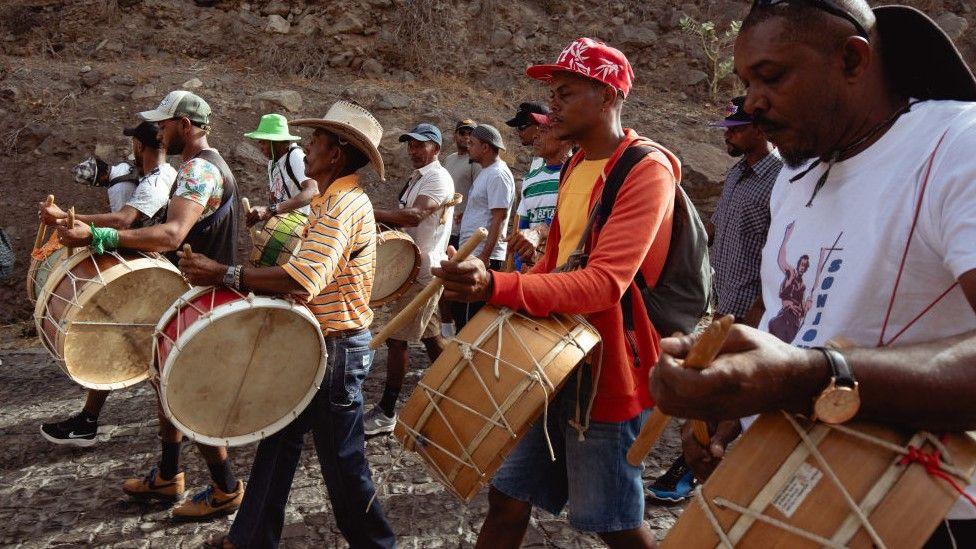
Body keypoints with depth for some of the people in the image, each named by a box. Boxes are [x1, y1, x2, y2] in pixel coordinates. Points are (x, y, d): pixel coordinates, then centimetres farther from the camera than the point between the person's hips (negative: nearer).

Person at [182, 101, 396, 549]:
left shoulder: (344, 203, -20)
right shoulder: (331, 200, 14)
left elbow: (305, 278, -33)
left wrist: (224, 274, -28)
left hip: (337, 348, -10)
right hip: (318, 343, 10)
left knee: (341, 458, 2)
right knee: (279, 440, 18)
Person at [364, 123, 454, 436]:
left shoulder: (438, 178, -13)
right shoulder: (417, 179, 18)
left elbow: (414, 216, -27)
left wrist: (370, 214, -29)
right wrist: (383, 222, 3)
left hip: (422, 272, -10)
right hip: (418, 268, 10)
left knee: (396, 339, -8)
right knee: (431, 335, 16)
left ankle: (386, 413, -2)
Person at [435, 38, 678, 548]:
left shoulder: (646, 169, -15)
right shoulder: (575, 167, 13)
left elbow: (605, 282, -27)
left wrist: (497, 287, -39)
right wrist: (492, 293, 5)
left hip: (606, 369, -8)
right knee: (507, 497, 12)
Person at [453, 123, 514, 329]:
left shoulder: (498, 175, -14)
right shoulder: (486, 172, 18)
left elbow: (499, 217, -20)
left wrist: (484, 256, -23)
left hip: (483, 255, -11)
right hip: (472, 254, 11)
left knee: (469, 318, -7)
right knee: (460, 311, 16)